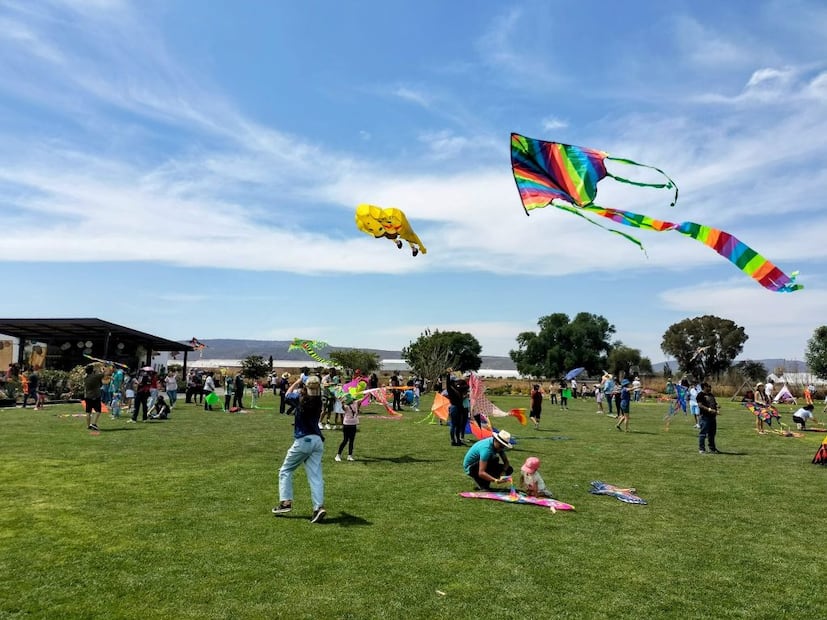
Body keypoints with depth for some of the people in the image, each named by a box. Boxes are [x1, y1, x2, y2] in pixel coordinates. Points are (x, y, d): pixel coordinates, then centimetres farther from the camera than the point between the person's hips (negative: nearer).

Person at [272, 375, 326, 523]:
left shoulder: (300, 398, -7)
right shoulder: (318, 402, 3)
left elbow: (288, 394, 15)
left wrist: (298, 382, 26)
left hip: (303, 440, -4)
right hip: (318, 440, 4)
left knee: (285, 471, 14)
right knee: (315, 475, 0)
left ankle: (286, 502, 7)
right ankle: (319, 506, -12)